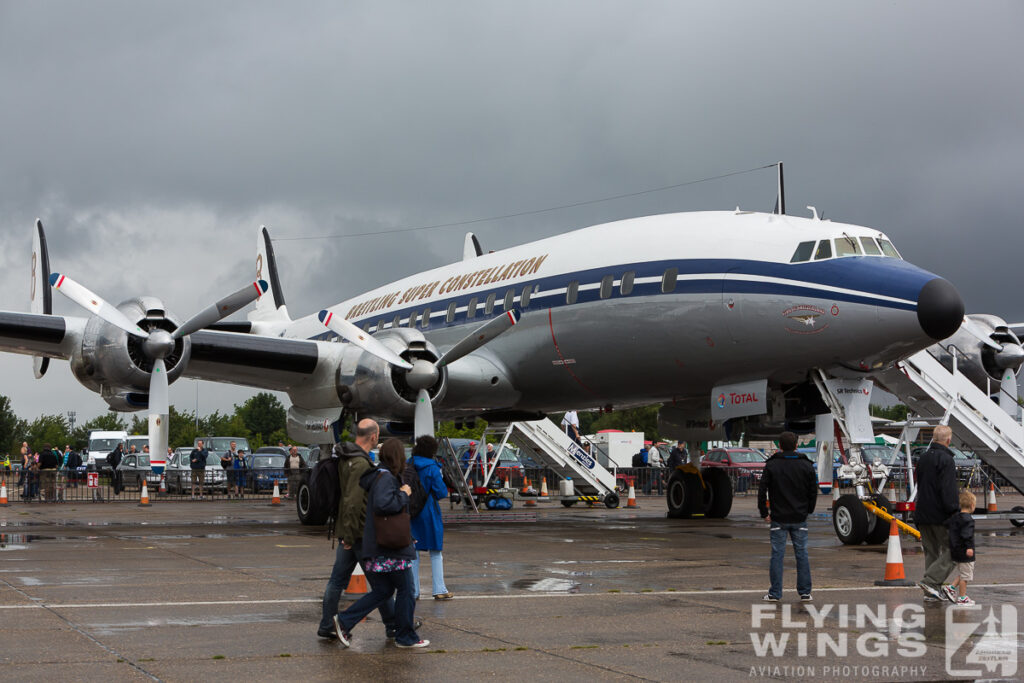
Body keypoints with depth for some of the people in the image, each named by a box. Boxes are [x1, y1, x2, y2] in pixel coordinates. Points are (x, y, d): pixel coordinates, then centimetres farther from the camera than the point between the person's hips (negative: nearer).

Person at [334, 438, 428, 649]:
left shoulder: (380, 477, 14)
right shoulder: (385, 479, -16)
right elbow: (383, 504, -31)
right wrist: (403, 494, -19)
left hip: (376, 548, 10)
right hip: (390, 548, -10)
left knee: (382, 591, 14)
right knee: (405, 591, 4)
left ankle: (344, 621, 6)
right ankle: (406, 637, 13)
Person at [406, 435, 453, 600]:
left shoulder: (407, 466, 1)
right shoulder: (432, 468, -12)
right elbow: (442, 492, -12)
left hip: (410, 513, 4)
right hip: (429, 512, -4)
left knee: (413, 551, 9)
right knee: (435, 553, 6)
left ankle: (413, 591, 9)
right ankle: (439, 590, 4)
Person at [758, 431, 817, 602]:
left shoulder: (771, 465, -4)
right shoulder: (806, 466, 1)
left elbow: (762, 491, -6)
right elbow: (813, 492, 4)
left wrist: (764, 513, 3)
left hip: (779, 518, -1)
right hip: (800, 519, 2)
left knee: (777, 555, 2)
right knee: (802, 554, 8)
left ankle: (775, 593, 3)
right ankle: (805, 593, 10)